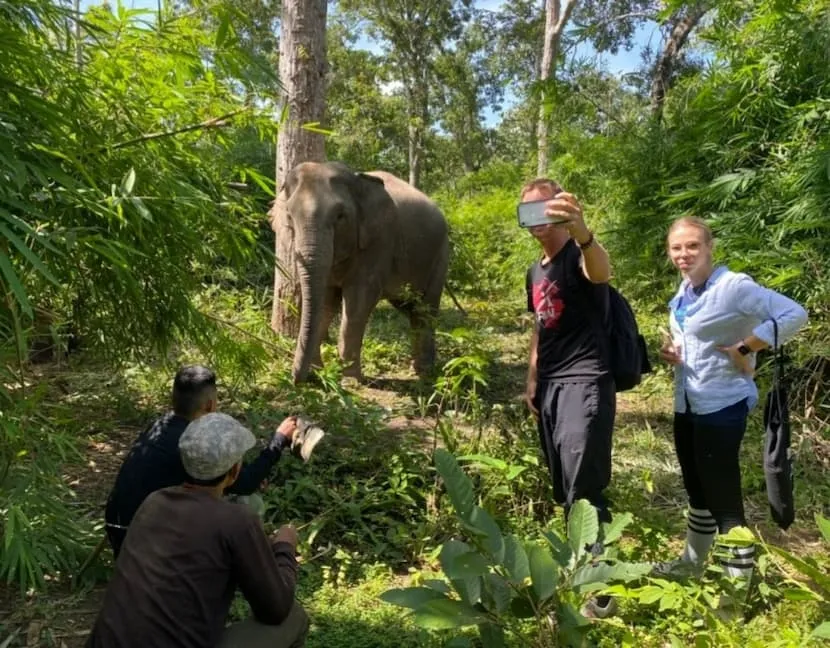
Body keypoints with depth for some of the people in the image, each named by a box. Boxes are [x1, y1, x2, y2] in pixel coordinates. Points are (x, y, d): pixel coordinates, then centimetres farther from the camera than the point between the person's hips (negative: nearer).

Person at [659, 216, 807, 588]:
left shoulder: (733, 286, -18)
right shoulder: (683, 291, 7)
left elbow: (794, 314, -27)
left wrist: (745, 349, -23)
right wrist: (673, 354, 1)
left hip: (721, 407, -9)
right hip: (687, 405, 9)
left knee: (723, 498, -1)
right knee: (698, 491, 22)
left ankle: (740, 581, 14)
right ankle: (692, 561, 39)